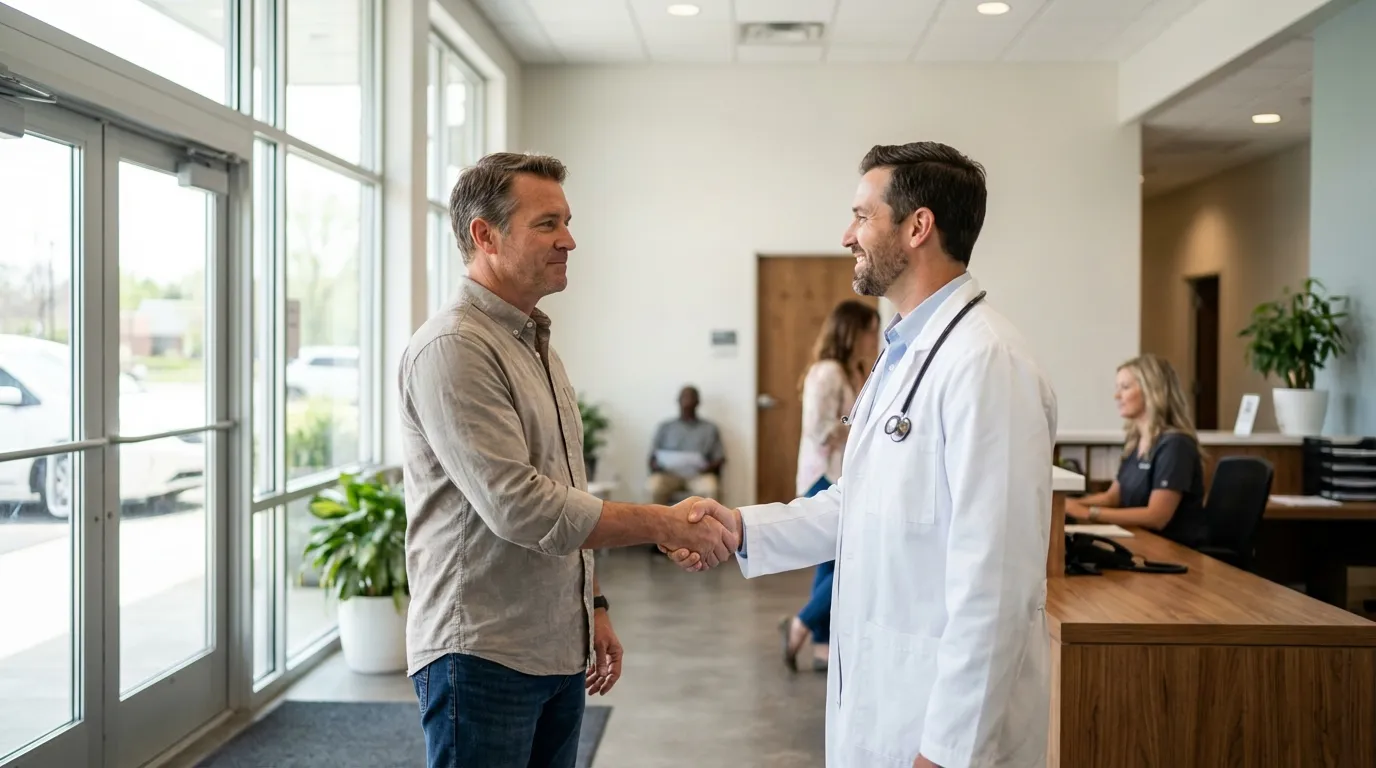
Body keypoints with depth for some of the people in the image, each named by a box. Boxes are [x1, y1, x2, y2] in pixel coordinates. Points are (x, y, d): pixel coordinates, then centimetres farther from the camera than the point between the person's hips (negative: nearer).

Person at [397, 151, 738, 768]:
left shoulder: (537, 344, 13)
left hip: (559, 651, 8)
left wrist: (593, 605, 17)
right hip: (483, 654, -8)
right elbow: (520, 508, -23)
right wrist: (666, 524, -18)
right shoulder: (454, 348, -16)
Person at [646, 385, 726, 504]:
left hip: (699, 476, -1)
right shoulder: (665, 427, 14)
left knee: (710, 488, -34)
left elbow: (720, 458, 8)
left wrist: (710, 467, -13)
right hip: (670, 475, 1)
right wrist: (656, 466, -12)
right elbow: (653, 458, 11)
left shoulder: (710, 428, 12)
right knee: (655, 486, -32)